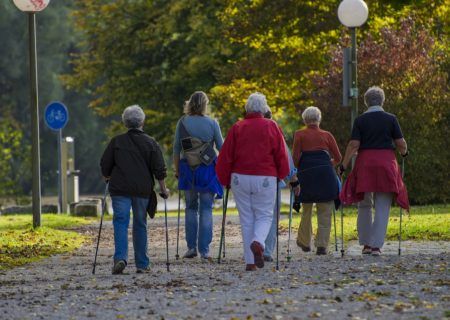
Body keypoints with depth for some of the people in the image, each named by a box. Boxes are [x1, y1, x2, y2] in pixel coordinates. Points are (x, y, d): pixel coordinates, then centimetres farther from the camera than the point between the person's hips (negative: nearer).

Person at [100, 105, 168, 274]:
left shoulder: (116, 141, 2)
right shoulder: (151, 143, 1)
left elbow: (105, 165, 6)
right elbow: (159, 169, -1)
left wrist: (109, 178, 25)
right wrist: (163, 189, 9)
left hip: (120, 189, -1)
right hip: (143, 190, 1)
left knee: (121, 222, -4)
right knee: (140, 224, 10)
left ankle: (120, 258, -25)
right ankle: (142, 264, 11)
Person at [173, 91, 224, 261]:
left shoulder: (183, 122, -1)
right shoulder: (212, 123, -4)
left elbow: (176, 149, 1)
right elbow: (221, 148, 0)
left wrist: (177, 169, 10)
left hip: (188, 169, 1)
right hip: (208, 170, -1)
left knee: (191, 208, 14)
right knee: (206, 209, 2)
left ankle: (191, 247, 9)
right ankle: (204, 250, -2)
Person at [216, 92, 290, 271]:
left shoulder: (237, 128, 2)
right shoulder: (271, 127, 0)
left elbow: (225, 156, 2)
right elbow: (281, 154, 0)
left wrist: (225, 180, 12)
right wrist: (282, 175, 14)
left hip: (240, 178, 1)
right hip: (265, 179, -1)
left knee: (246, 218, 8)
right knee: (264, 215, 8)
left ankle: (250, 262, 6)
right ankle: (258, 242, -24)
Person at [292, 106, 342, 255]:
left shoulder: (299, 135, 7)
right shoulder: (326, 135, 10)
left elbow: (295, 157, -2)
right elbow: (337, 158, 9)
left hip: (306, 173, 0)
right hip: (325, 174, 0)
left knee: (306, 210, 16)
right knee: (325, 212, 3)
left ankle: (305, 242, 26)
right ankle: (322, 245, -5)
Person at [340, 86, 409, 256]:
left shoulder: (360, 120, 0)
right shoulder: (391, 119, 1)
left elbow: (354, 145, -6)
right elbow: (401, 143, 1)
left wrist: (344, 165, 0)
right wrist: (404, 152, 23)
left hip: (365, 163, 1)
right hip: (386, 163, -1)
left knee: (364, 206, 14)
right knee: (382, 208, 2)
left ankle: (366, 244, 15)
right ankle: (376, 245, -4)